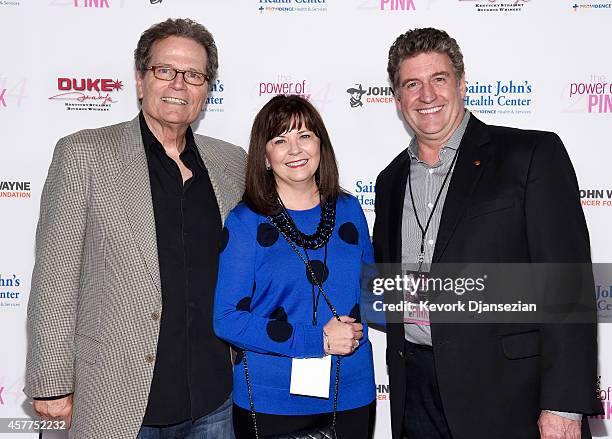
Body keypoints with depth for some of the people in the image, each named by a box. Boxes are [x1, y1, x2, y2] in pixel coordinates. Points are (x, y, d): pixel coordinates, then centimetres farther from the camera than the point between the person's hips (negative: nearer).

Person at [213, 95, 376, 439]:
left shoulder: (349, 209, 3)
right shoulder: (245, 222, -8)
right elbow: (227, 318, -12)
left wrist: (357, 328, -6)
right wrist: (317, 339, -17)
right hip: (271, 401, -3)